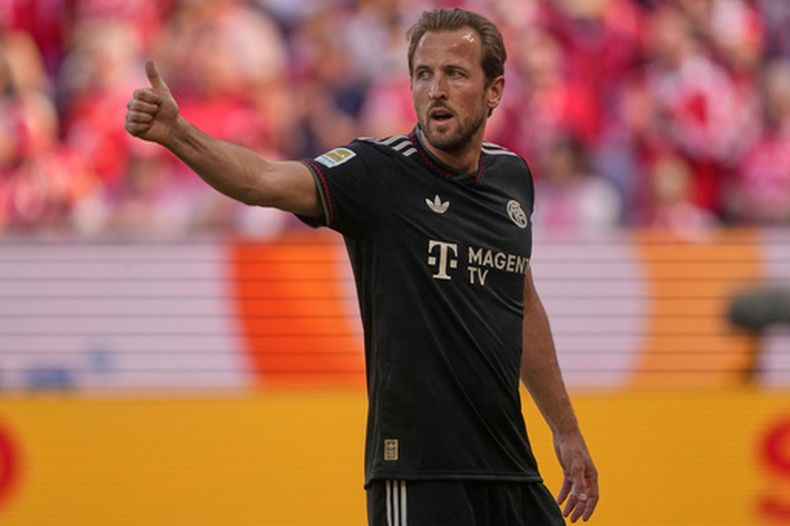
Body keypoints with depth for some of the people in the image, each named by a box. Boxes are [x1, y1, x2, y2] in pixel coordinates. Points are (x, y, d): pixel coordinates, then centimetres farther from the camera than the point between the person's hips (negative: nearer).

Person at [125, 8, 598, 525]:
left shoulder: (513, 176, 8)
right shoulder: (381, 172, -9)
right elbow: (266, 180, -27)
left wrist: (566, 430, 28)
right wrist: (175, 132, -45)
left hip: (510, 473, 6)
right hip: (418, 477, -6)